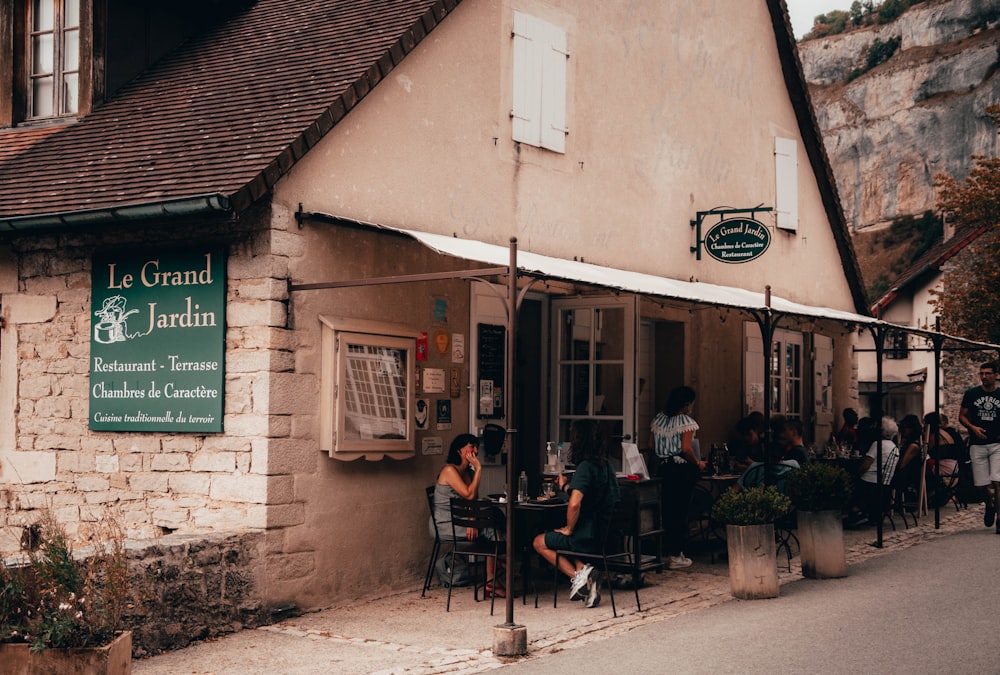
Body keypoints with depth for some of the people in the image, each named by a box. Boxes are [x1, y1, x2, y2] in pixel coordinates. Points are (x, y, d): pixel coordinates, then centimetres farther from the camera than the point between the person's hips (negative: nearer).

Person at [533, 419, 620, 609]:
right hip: (607, 534, 8)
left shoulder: (585, 467, -19)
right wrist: (567, 486, 26)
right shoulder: (606, 465, 7)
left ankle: (577, 575, -4)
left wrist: (569, 529, -14)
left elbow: (574, 504, -30)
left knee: (539, 542, 13)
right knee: (570, 541, 35)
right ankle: (583, 573, 9)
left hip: (590, 538, -8)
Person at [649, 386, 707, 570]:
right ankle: (676, 556, 3)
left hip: (664, 467, 6)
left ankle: (668, 551, 16)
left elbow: (651, 444, 10)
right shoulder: (686, 422, -12)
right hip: (682, 469, -6)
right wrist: (698, 463, -6)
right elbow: (686, 448, -19)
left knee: (666, 509, 11)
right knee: (680, 510, 0)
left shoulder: (658, 419, 9)